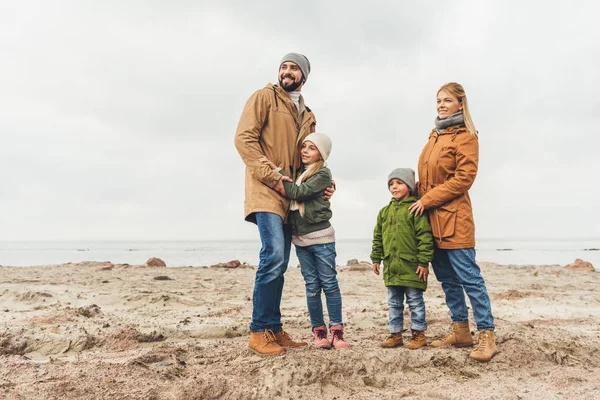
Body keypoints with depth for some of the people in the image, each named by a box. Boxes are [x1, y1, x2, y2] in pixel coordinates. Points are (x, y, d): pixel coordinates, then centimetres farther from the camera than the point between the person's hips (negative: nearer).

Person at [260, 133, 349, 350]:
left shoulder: (322, 174, -4)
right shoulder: (297, 172, 14)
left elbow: (298, 193, -17)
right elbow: (290, 197, 9)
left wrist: (276, 170, -16)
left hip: (321, 237, -5)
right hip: (300, 240, 5)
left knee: (329, 284, 1)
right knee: (312, 287, 7)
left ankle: (337, 331, 8)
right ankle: (319, 331, 14)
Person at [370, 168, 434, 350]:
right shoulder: (385, 211, 10)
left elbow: (425, 237, -12)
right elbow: (378, 237, 15)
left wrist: (424, 261, -15)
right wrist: (376, 258, 12)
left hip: (411, 266, -6)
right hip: (391, 266, 6)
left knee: (415, 301, 6)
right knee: (394, 302, 14)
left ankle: (419, 334, 19)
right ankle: (395, 334, 25)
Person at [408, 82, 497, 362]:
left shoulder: (465, 137, -7)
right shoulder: (435, 135, 16)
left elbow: (463, 178, -15)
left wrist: (427, 200, -14)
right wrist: (420, 197, 5)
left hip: (453, 218, -8)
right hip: (432, 218, 8)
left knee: (469, 277, -6)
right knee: (447, 278, 12)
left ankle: (486, 335, 2)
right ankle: (460, 331, 23)